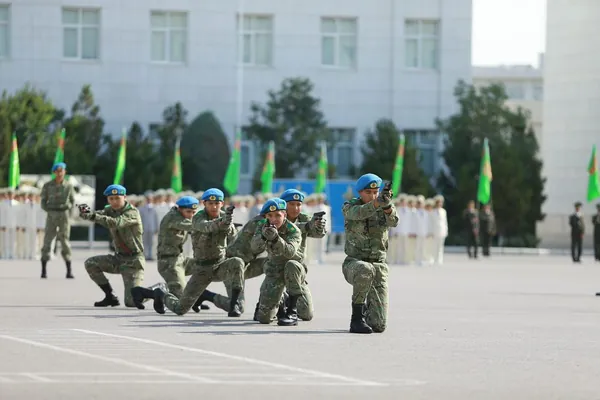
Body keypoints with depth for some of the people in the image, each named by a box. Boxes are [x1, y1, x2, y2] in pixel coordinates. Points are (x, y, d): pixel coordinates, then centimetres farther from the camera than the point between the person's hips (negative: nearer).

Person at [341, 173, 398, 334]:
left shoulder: (383, 210, 5)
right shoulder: (349, 208, -1)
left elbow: (393, 221, -19)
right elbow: (359, 213, -25)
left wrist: (387, 205, -42)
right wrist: (377, 202, -46)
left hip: (378, 265, 2)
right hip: (354, 264, -2)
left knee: (378, 325, -8)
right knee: (365, 270, -41)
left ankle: (367, 307, 29)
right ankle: (356, 318, -26)